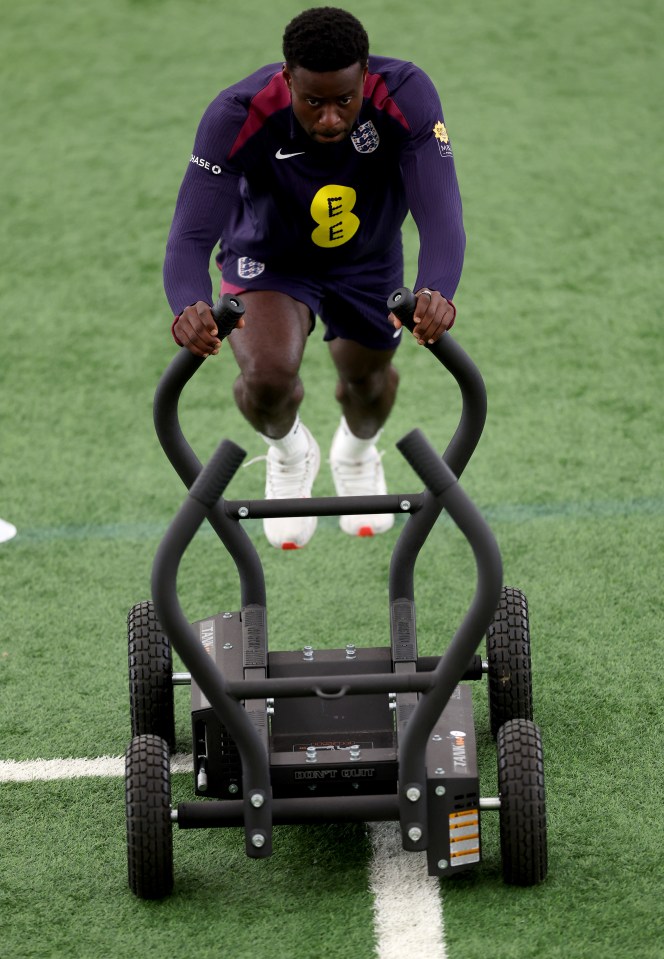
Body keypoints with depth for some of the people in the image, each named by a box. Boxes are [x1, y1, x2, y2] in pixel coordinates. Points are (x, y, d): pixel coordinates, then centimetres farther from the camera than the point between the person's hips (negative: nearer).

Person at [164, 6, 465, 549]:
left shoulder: (407, 98, -37)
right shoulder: (237, 116, -38)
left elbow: (441, 213, -44)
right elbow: (191, 233, -40)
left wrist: (436, 293, -64)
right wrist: (190, 309, -62)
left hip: (369, 263, 2)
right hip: (267, 258, -2)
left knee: (368, 382, 19)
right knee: (269, 376, -25)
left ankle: (358, 451, 61)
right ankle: (288, 454, 15)